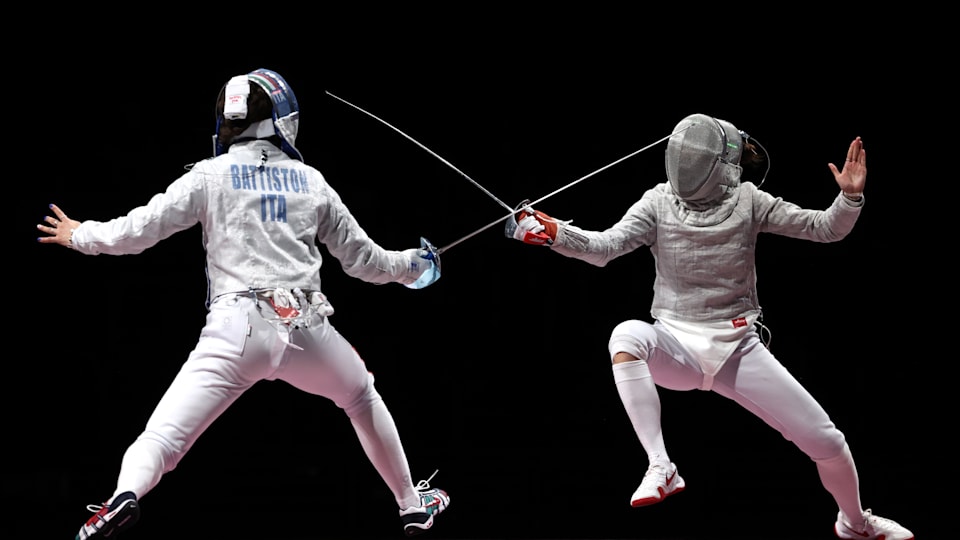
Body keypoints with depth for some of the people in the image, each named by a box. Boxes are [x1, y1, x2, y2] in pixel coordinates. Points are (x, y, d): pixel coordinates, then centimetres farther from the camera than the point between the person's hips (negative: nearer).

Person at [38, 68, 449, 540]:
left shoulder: (211, 175, 5)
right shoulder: (310, 181, 13)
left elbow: (138, 231, 1)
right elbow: (360, 258, 21)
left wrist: (79, 235, 19)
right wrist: (408, 266, 40)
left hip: (238, 329, -2)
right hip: (306, 328, 2)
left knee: (163, 438, -8)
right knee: (363, 399, 33)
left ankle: (123, 497, -41)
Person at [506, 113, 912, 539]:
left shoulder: (747, 200, -5)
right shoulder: (659, 202, -6)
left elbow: (826, 229, -4)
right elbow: (602, 248, -19)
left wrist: (851, 196, -24)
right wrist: (553, 233, -36)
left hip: (737, 349, 1)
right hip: (676, 345, -1)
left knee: (825, 441, -2)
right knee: (626, 337, -37)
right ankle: (661, 469, -34)